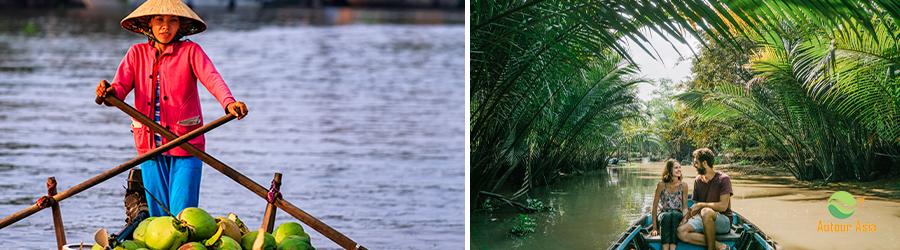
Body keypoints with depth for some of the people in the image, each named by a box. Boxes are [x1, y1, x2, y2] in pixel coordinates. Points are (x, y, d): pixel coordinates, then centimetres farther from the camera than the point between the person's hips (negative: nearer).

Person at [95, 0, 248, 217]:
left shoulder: (190, 51, -1)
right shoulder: (137, 53, 8)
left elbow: (212, 79, -18)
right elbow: (121, 87, -4)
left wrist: (228, 102, -39)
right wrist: (109, 93, -30)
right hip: (150, 146, 3)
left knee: (182, 216, -10)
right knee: (158, 216, 6)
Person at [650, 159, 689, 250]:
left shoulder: (683, 186, -2)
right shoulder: (661, 185, -7)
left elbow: (685, 208, 1)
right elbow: (654, 206, -6)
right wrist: (654, 228, -12)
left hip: (677, 214, 1)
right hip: (663, 213, -1)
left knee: (674, 215, -35)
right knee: (666, 216, -36)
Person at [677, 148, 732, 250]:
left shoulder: (723, 179, -6)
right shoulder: (697, 180, 14)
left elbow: (723, 206, -14)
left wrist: (700, 205, -11)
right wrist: (687, 215, 0)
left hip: (723, 220, -6)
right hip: (703, 219, 6)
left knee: (706, 212, -40)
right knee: (681, 232, -23)